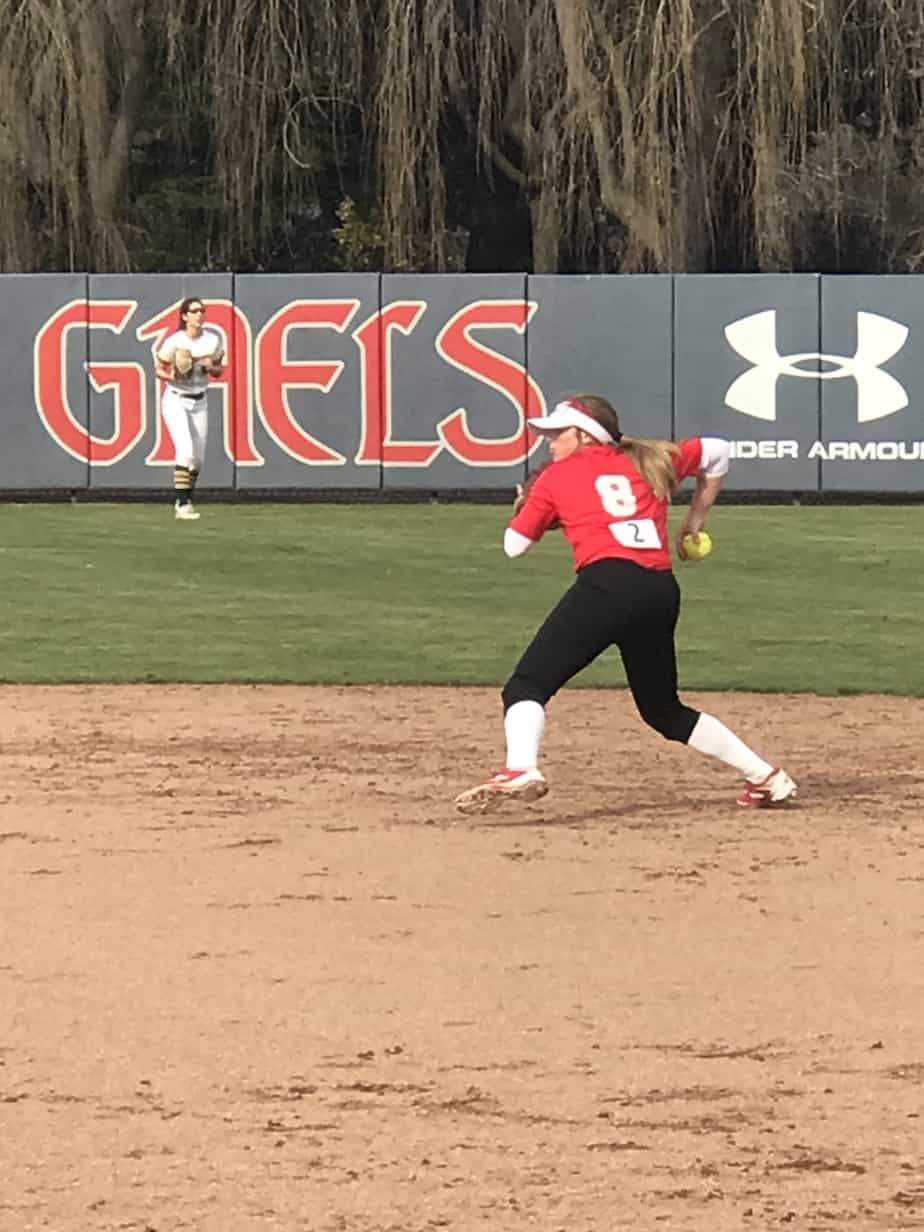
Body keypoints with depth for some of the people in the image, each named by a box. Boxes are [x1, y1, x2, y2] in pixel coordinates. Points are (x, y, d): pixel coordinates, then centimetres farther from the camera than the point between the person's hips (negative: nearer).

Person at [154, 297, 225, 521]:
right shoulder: (174, 342, -14)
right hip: (176, 401, -5)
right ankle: (182, 504, -20)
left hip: (199, 402, 5)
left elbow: (219, 371, 10)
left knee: (198, 458, 7)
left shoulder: (213, 341, -2)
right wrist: (171, 376, -26)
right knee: (186, 450, -21)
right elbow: (159, 369, -5)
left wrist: (211, 367, -13)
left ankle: (183, 502, 25)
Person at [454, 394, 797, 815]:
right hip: (662, 594, 6)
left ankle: (521, 770, -37)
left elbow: (514, 544, 16)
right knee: (665, 710, 24)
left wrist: (526, 507, 37)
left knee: (528, 685, -9)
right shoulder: (651, 462, 24)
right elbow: (717, 452, 34)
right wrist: (695, 521, 39)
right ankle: (764, 776, 22)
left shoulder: (556, 476, 13)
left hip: (607, 583, -6)